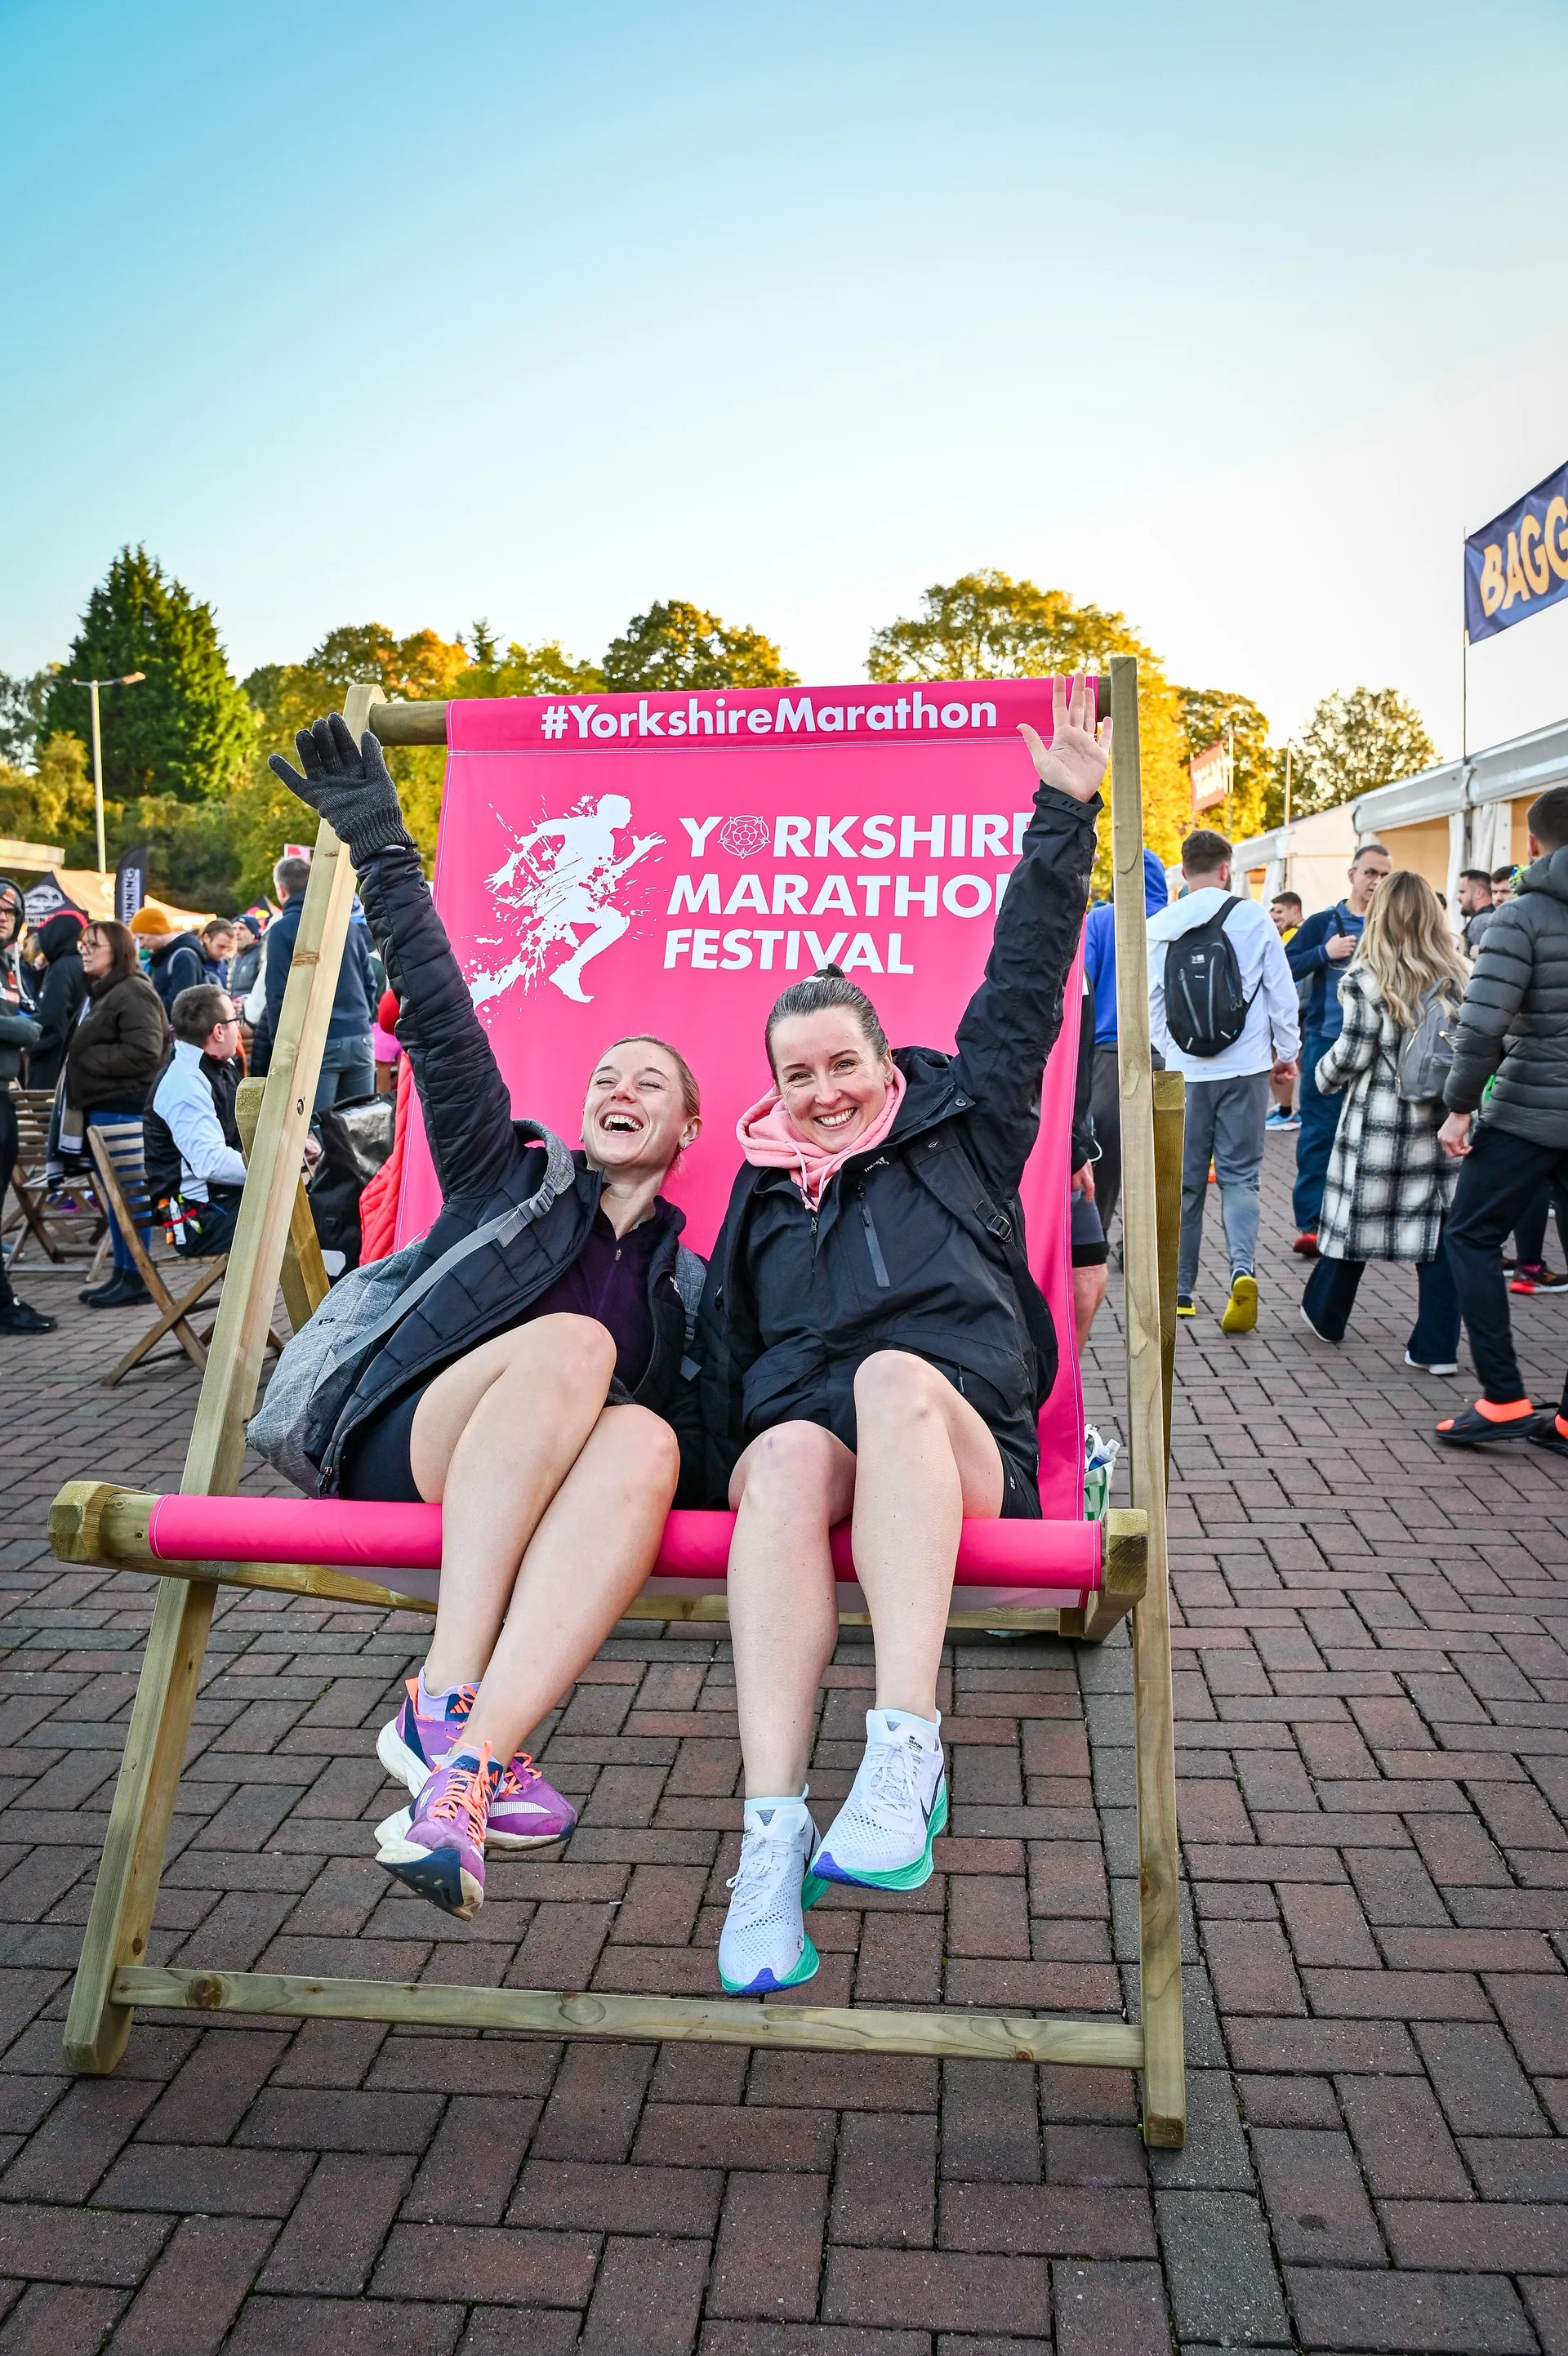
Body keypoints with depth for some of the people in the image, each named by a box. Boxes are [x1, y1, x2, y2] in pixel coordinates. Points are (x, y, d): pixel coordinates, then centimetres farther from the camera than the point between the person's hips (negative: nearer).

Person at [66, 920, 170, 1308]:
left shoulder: (134, 992, -12)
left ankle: (136, 1279, 0)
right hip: (104, 1106, 10)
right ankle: (122, 1273, 20)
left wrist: (87, 1059, -13)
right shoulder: (99, 993, 19)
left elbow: (144, 1054, -21)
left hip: (124, 1108, -10)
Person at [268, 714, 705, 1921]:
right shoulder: (512, 1174, 18)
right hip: (403, 1452, -1)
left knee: (648, 1438, -35)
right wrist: (385, 851, 1)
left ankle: (470, 1763, -49)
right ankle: (445, 1702, -41)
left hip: (539, 1503, 2)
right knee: (571, 1341, -33)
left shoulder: (688, 1277, 24)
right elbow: (444, 1027, 7)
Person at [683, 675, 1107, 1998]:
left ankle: (907, 1753, -47)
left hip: (959, 1453, -1)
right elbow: (724, 1363, 23)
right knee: (789, 1454, -36)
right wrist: (707, 1481, 7)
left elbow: (1023, 991, 17)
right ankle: (774, 1832, -47)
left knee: (896, 1373, -37)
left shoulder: (957, 1130, 22)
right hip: (799, 1444, 1)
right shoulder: (762, 1192, 26)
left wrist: (1064, 817, 13)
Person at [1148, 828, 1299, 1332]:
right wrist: (1286, 1051, 14)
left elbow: (1150, 1002, 3)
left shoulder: (1159, 927, -1)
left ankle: (1180, 1290, 14)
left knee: (1185, 1180, 11)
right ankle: (1243, 1268, -17)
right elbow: (1282, 992, 1)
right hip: (1245, 1067, -1)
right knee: (1239, 1175, 6)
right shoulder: (1254, 918, -3)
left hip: (1184, 1070, 1)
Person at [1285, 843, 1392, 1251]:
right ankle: (1310, 1224, 4)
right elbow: (1285, 969, -3)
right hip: (1326, 1041, -1)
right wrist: (1325, 952, -15)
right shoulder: (1322, 923, 4)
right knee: (1319, 1133, 0)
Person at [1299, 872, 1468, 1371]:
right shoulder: (1459, 974, 3)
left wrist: (1325, 1076, 9)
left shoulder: (1367, 977, -9)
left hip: (1378, 1118, -3)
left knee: (1355, 1214, 12)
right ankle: (1437, 1347, 4)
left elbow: (1354, 1052, -9)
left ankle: (1326, 1316, 30)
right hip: (1442, 1120, 3)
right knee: (1438, 1225, 4)